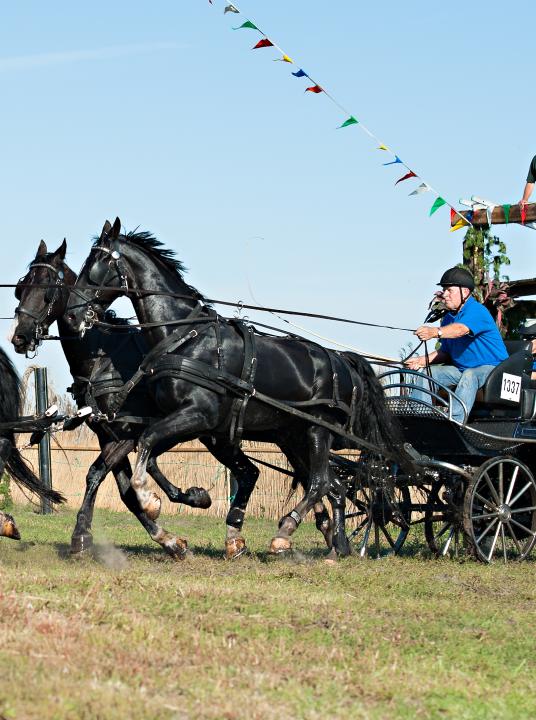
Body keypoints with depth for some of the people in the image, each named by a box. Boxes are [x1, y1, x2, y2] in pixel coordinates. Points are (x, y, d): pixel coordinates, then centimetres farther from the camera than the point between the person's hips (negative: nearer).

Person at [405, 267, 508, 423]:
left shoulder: (477, 311, -16)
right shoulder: (449, 317, 11)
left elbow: (461, 329, -37)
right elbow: (445, 352, 14)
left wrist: (436, 332, -54)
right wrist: (423, 360, -4)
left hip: (492, 367, -8)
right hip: (460, 368, 8)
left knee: (469, 376, -39)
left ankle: (455, 421, -49)